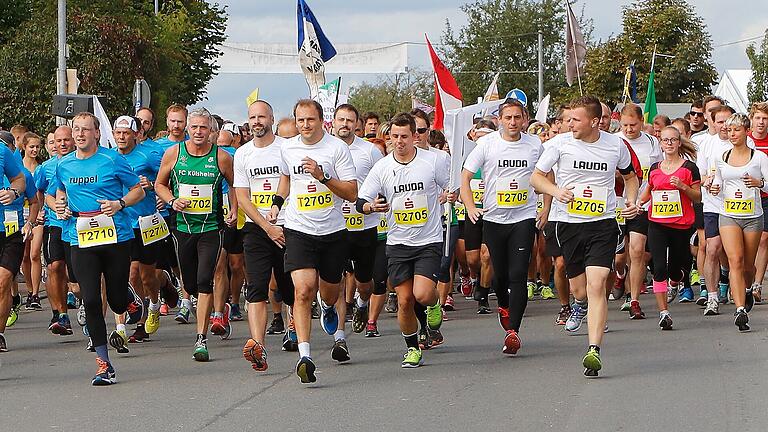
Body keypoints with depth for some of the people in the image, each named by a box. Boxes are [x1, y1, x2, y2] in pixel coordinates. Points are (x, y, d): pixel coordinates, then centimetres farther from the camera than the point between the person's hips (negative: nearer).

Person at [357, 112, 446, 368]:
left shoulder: (432, 160, -4)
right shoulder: (382, 167, -1)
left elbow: (451, 188, 12)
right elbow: (360, 202, 1)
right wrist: (371, 207, -21)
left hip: (429, 241, -2)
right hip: (398, 243, 2)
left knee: (422, 294, -17)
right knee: (405, 300, -1)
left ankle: (434, 304, 19)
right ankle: (413, 349, 17)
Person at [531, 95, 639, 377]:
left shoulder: (616, 145, 1)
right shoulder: (561, 143, -3)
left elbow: (630, 176, 20)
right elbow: (536, 177, 4)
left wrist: (632, 201, 2)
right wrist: (556, 191, -16)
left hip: (603, 224, -2)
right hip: (569, 224, 2)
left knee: (596, 285, -18)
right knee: (579, 289, 12)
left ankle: (594, 351, -22)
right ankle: (580, 305, 52)